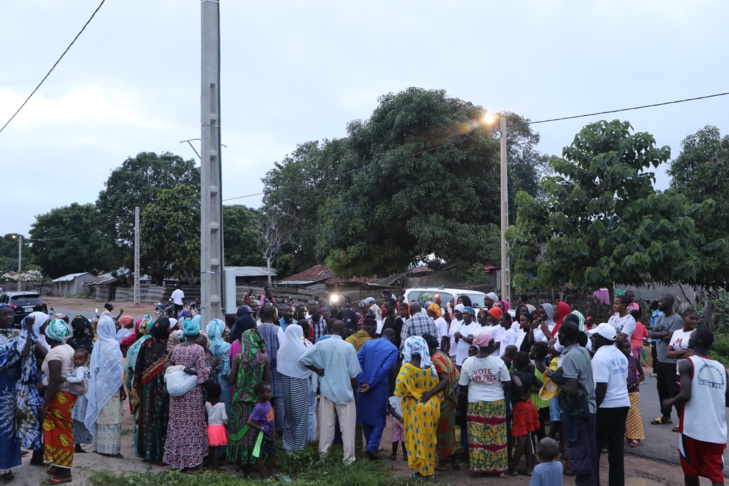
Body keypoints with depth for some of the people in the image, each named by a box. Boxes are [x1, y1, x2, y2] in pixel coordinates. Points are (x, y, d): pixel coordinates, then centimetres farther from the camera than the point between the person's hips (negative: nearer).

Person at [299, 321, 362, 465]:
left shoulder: (320, 344, -5)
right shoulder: (348, 347, -12)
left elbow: (302, 359, -9)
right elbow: (353, 374, -9)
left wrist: (317, 370, 2)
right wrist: (355, 389, 7)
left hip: (326, 389, 3)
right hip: (344, 391, -3)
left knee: (326, 423, 15)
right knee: (347, 425, 7)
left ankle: (323, 453, 26)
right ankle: (348, 458, 12)